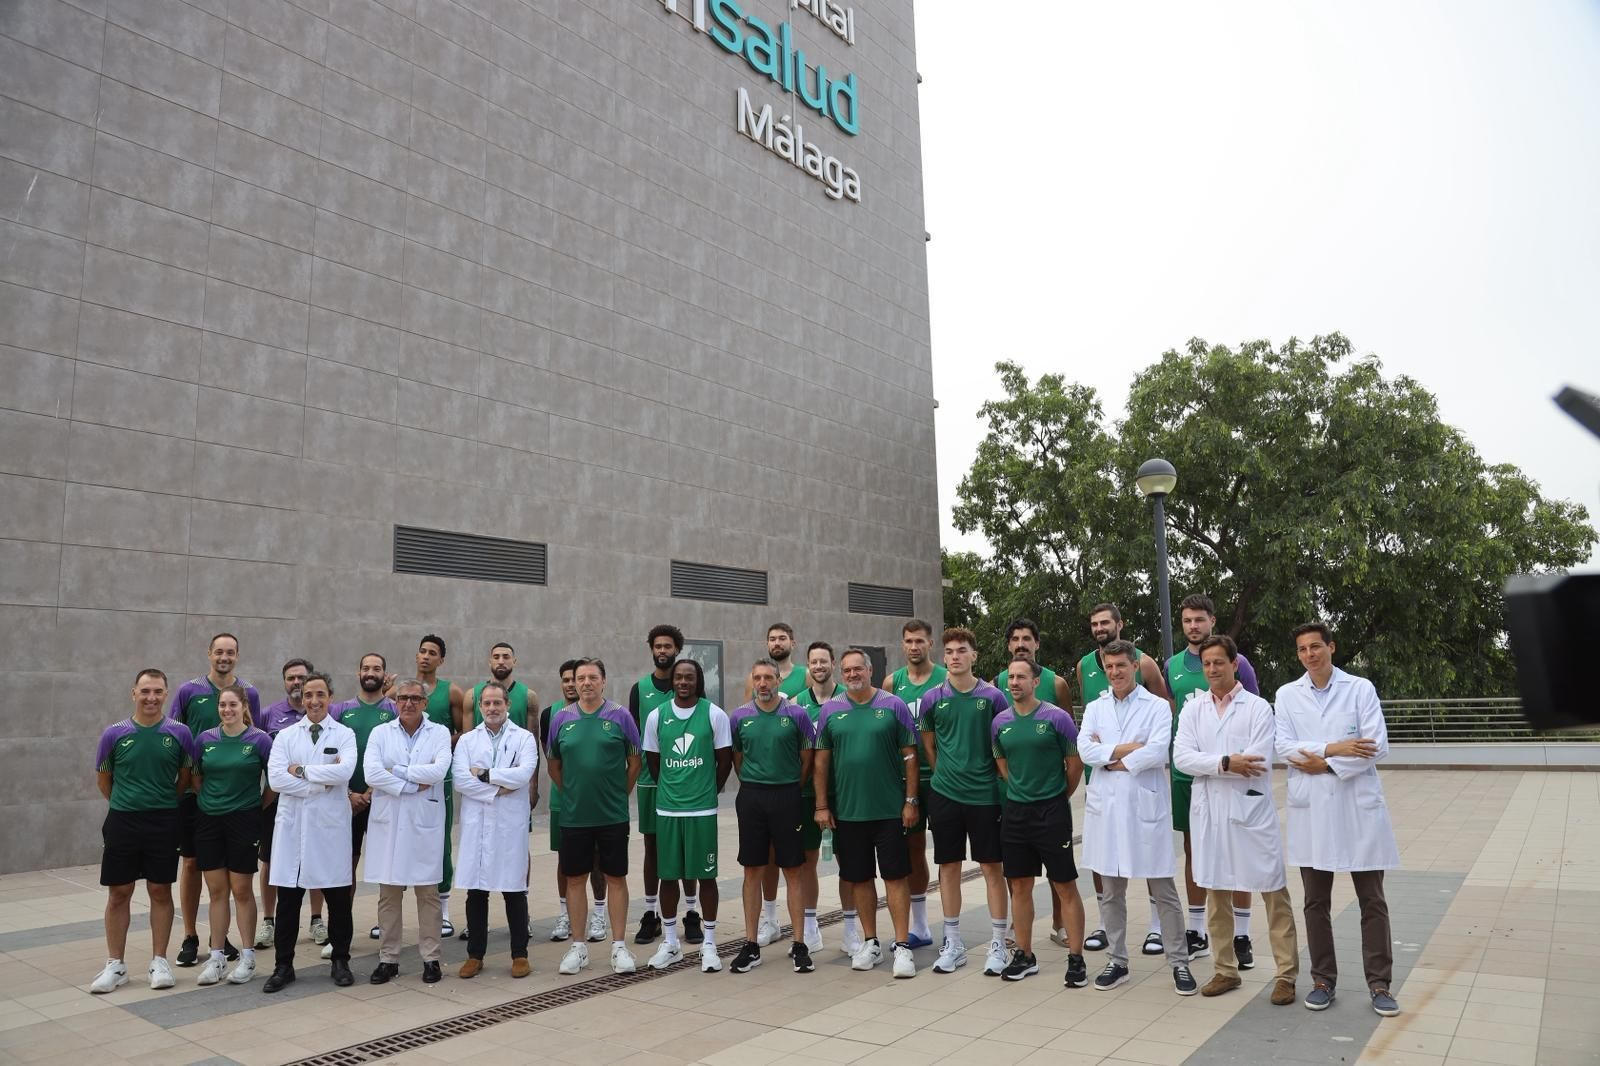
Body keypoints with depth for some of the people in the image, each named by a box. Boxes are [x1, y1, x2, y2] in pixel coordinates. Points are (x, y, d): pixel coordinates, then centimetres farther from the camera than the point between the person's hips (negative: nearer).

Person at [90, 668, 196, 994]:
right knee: (118, 893, 7)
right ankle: (115, 965, 19)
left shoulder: (180, 733, -4)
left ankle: (159, 961, 17)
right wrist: (126, 803, 12)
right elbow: (103, 779, 10)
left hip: (164, 822, 0)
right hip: (122, 821, 1)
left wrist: (165, 803, 10)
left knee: (160, 892, 7)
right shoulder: (114, 733, -3)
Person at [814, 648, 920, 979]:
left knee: (896, 876, 1)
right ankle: (870, 942, 25)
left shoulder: (894, 706, -2)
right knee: (859, 878, 11)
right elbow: (821, 760, 6)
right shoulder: (831, 710, 4)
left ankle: (902, 946, 9)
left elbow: (910, 756, -1)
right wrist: (821, 805, 2)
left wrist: (911, 800, -5)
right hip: (847, 811, 3)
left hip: (890, 809, -2)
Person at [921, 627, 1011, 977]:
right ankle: (953, 944, 21)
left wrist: (996, 777, 3)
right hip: (944, 794, 2)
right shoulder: (932, 698, 2)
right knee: (949, 867, 9)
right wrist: (947, 774, 9)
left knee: (991, 868, 4)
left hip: (985, 794, -2)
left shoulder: (992, 696, -3)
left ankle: (998, 944, 16)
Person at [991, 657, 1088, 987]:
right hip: (1015, 811, 4)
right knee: (1020, 886, 10)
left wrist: (1060, 796, 8)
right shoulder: (1001, 721, 4)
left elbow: (1076, 762, -1)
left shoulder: (1056, 717, -9)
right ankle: (1024, 956, 22)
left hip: (1052, 811, -4)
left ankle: (1076, 959, 9)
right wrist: (1021, 790, 13)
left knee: (1065, 886, 0)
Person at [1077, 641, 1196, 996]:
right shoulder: (1095, 708, 11)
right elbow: (1085, 749, -4)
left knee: (1164, 891, 4)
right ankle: (1117, 961, 22)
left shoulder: (1157, 706, 0)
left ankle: (1179, 963, 15)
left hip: (1146, 806, -3)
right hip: (1106, 806, 4)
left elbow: (1158, 751, -14)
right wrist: (1126, 748, -13)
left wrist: (1112, 759, -7)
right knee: (1111, 892, 10)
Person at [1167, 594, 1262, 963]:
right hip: (1186, 771, 4)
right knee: (1193, 850, 11)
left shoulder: (1235, 661, -4)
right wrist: (1174, 756, 7)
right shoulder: (1172, 666, 6)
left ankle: (1241, 937, 14)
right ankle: (1196, 933, 22)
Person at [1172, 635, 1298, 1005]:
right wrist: (1226, 762, -17)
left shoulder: (1257, 707, -2)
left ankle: (1286, 974, 13)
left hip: (1251, 809, -3)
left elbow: (1259, 762, -14)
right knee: (1216, 893, 11)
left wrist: (1209, 765, -10)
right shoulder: (1193, 709, 6)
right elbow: (1182, 757, -6)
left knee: (1272, 892, 1)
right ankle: (1226, 970, 24)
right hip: (1208, 811, 3)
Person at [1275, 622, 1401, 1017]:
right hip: (1311, 809, 2)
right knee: (1316, 902, 9)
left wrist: (1326, 762, -12)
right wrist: (1334, 748, -16)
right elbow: (1284, 748, -5)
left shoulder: (1361, 688, 1)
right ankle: (1323, 980, 21)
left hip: (1358, 806, -1)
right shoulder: (1287, 695, 6)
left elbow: (1377, 747, -9)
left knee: (1372, 901, 5)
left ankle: (1380, 984, 17)